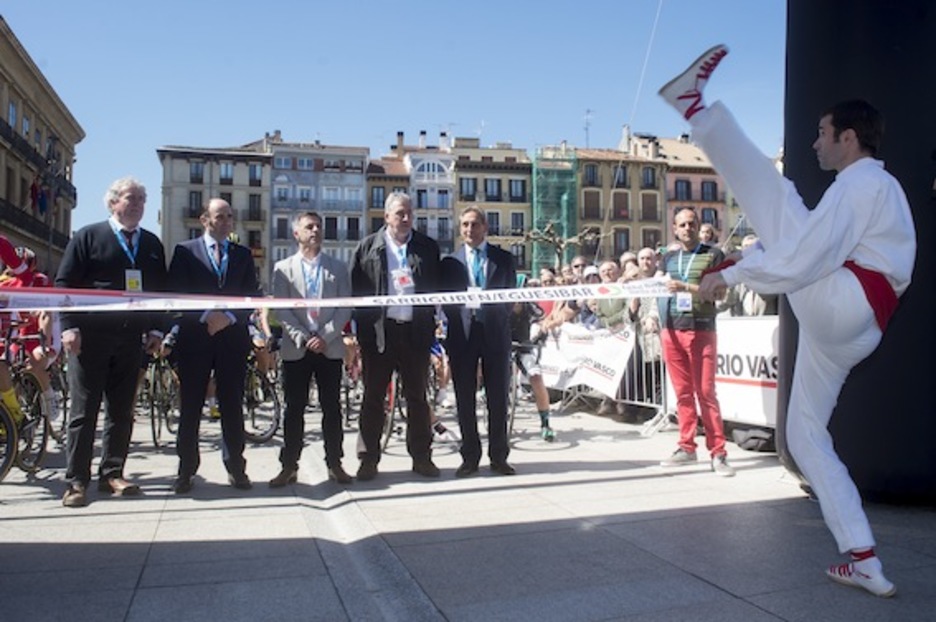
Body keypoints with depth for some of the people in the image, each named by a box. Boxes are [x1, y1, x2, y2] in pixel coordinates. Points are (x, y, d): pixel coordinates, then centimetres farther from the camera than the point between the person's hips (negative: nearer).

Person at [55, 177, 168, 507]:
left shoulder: (152, 244, 14)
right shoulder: (88, 237, 3)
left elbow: (159, 289, 15)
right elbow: (64, 283, -1)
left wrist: (156, 329, 6)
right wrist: (70, 326, -10)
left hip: (131, 338, 4)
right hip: (90, 337, -4)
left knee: (122, 411, 7)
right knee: (83, 411, 0)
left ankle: (111, 474, 17)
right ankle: (76, 480, 6)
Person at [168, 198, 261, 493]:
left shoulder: (243, 254, 13)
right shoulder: (185, 251, 6)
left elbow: (253, 295, 7)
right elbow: (176, 293, -3)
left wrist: (229, 317, -9)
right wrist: (206, 315, -14)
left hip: (232, 337, 2)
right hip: (195, 337, -1)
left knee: (232, 406, 5)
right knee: (190, 407, 3)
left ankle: (235, 467, 14)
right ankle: (186, 470, 13)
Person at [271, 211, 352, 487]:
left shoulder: (338, 267, 10)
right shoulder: (283, 268, 7)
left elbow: (345, 308, 2)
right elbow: (282, 310, -1)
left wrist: (325, 336, -10)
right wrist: (302, 338, -12)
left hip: (330, 347, 1)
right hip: (296, 349, -1)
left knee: (332, 408, 5)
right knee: (294, 409, 3)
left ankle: (334, 463, 14)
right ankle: (289, 466, 12)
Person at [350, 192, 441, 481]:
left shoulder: (428, 247, 8)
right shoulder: (367, 247, 4)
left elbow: (437, 287, 9)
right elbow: (356, 288, 1)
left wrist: (431, 323, 0)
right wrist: (363, 325, -6)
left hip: (416, 330, 1)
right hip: (379, 331, -1)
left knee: (418, 397, 9)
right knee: (373, 397, 6)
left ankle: (421, 457, 19)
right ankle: (369, 459, 15)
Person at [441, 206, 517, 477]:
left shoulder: (503, 258, 9)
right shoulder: (450, 262, 10)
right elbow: (445, 300, 7)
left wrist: (492, 310, -4)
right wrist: (457, 319, -6)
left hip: (495, 333, 0)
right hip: (462, 334, 1)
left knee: (498, 397, 4)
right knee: (465, 399, 4)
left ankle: (499, 456, 14)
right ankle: (470, 457, 14)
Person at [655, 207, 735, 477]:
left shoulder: (713, 255, 4)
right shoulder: (668, 258, 16)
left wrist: (686, 287, -17)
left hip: (701, 330, -4)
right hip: (672, 330, 4)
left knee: (706, 392, -5)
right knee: (682, 392, 7)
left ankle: (717, 452, 0)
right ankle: (687, 448, 15)